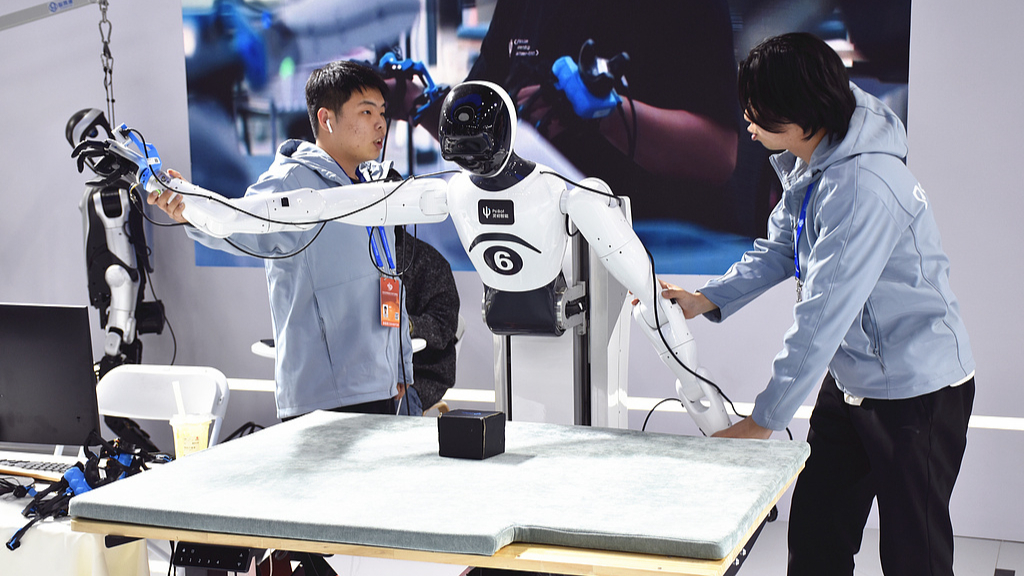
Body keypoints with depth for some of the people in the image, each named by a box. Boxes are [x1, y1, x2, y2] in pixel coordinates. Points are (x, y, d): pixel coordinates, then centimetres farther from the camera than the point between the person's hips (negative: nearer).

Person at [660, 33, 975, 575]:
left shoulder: (862, 188, -30)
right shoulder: (806, 164, 1)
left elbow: (822, 317, -29)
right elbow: (779, 249, 12)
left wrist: (763, 419, -24)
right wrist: (706, 300, -3)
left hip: (917, 388, -9)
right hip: (850, 380, 9)